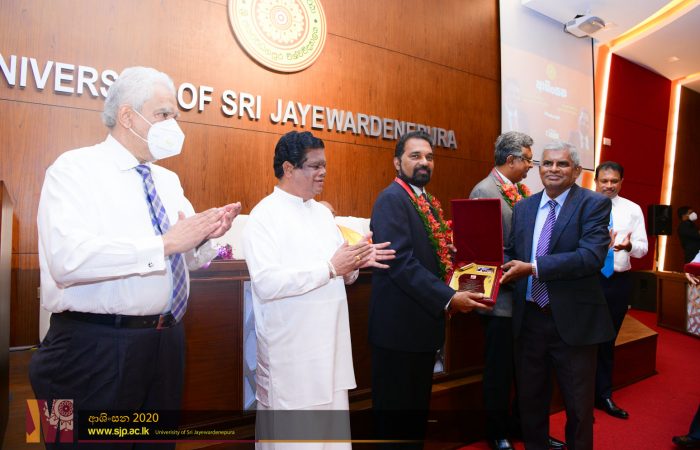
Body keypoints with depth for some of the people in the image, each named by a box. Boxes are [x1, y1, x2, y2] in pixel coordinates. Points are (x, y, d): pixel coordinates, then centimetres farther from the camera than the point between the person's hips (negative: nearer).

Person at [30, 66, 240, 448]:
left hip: (166, 341, 7)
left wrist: (205, 236, -9)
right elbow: (68, 259, -25)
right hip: (94, 348, -6)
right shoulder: (76, 168, -8)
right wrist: (165, 244, -25)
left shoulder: (169, 181, 12)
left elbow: (192, 258, 14)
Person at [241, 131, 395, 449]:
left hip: (331, 347, 7)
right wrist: (330, 268, -22)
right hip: (290, 353, -7)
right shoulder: (264, 215, -11)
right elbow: (266, 283, -24)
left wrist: (356, 262, -7)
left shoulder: (322, 213, 12)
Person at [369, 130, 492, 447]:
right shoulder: (391, 199, -15)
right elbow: (401, 262, -25)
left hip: (423, 323, 9)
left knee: (418, 407, 21)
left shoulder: (428, 202, 13)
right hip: (399, 326, -9)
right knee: (395, 413, 7)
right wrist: (448, 298, -26)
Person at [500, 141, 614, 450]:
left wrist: (533, 268, -26)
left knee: (578, 405, 15)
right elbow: (511, 252, 9)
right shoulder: (523, 207, 8)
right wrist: (501, 266, -14)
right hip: (529, 318, 4)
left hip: (573, 320, -4)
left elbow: (592, 256, -22)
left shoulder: (594, 204, -8)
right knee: (530, 399, 19)